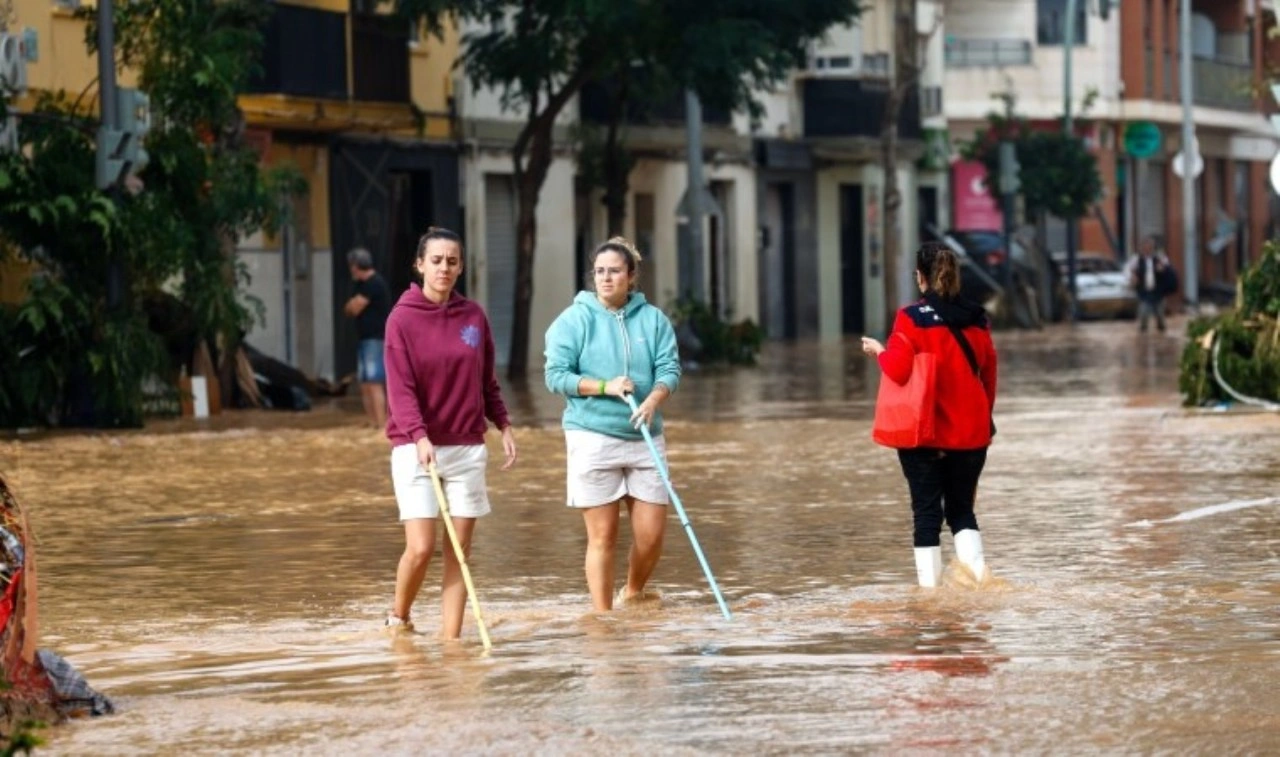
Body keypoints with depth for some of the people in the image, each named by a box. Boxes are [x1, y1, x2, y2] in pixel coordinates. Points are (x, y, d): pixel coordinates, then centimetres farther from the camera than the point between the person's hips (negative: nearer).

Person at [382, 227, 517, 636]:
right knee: (421, 547, -11)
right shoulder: (403, 318, -5)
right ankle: (398, 617, 14)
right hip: (416, 448, -4)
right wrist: (419, 437, -25)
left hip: (467, 446, 4)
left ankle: (451, 637, 5)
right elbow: (400, 388, -12)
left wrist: (504, 426, 7)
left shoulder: (473, 315, 7)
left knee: (459, 549, 1)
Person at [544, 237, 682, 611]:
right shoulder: (575, 320, -1)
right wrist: (605, 387, -15)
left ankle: (632, 594, 30)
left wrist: (653, 399, -19)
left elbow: (670, 368, 1)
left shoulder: (653, 319, 7)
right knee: (602, 536, -1)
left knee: (651, 534, 3)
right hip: (593, 436, -3)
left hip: (645, 438, 3)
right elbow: (556, 375, -4)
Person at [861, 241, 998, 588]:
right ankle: (976, 567, -8)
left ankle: (930, 582, -1)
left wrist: (879, 350, 3)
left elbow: (898, 370, -18)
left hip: (924, 433, -4)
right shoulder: (977, 320, 5)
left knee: (927, 511, 4)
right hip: (971, 435, 4)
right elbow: (989, 376, 11)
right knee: (962, 508, 14)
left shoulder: (913, 319, -10)